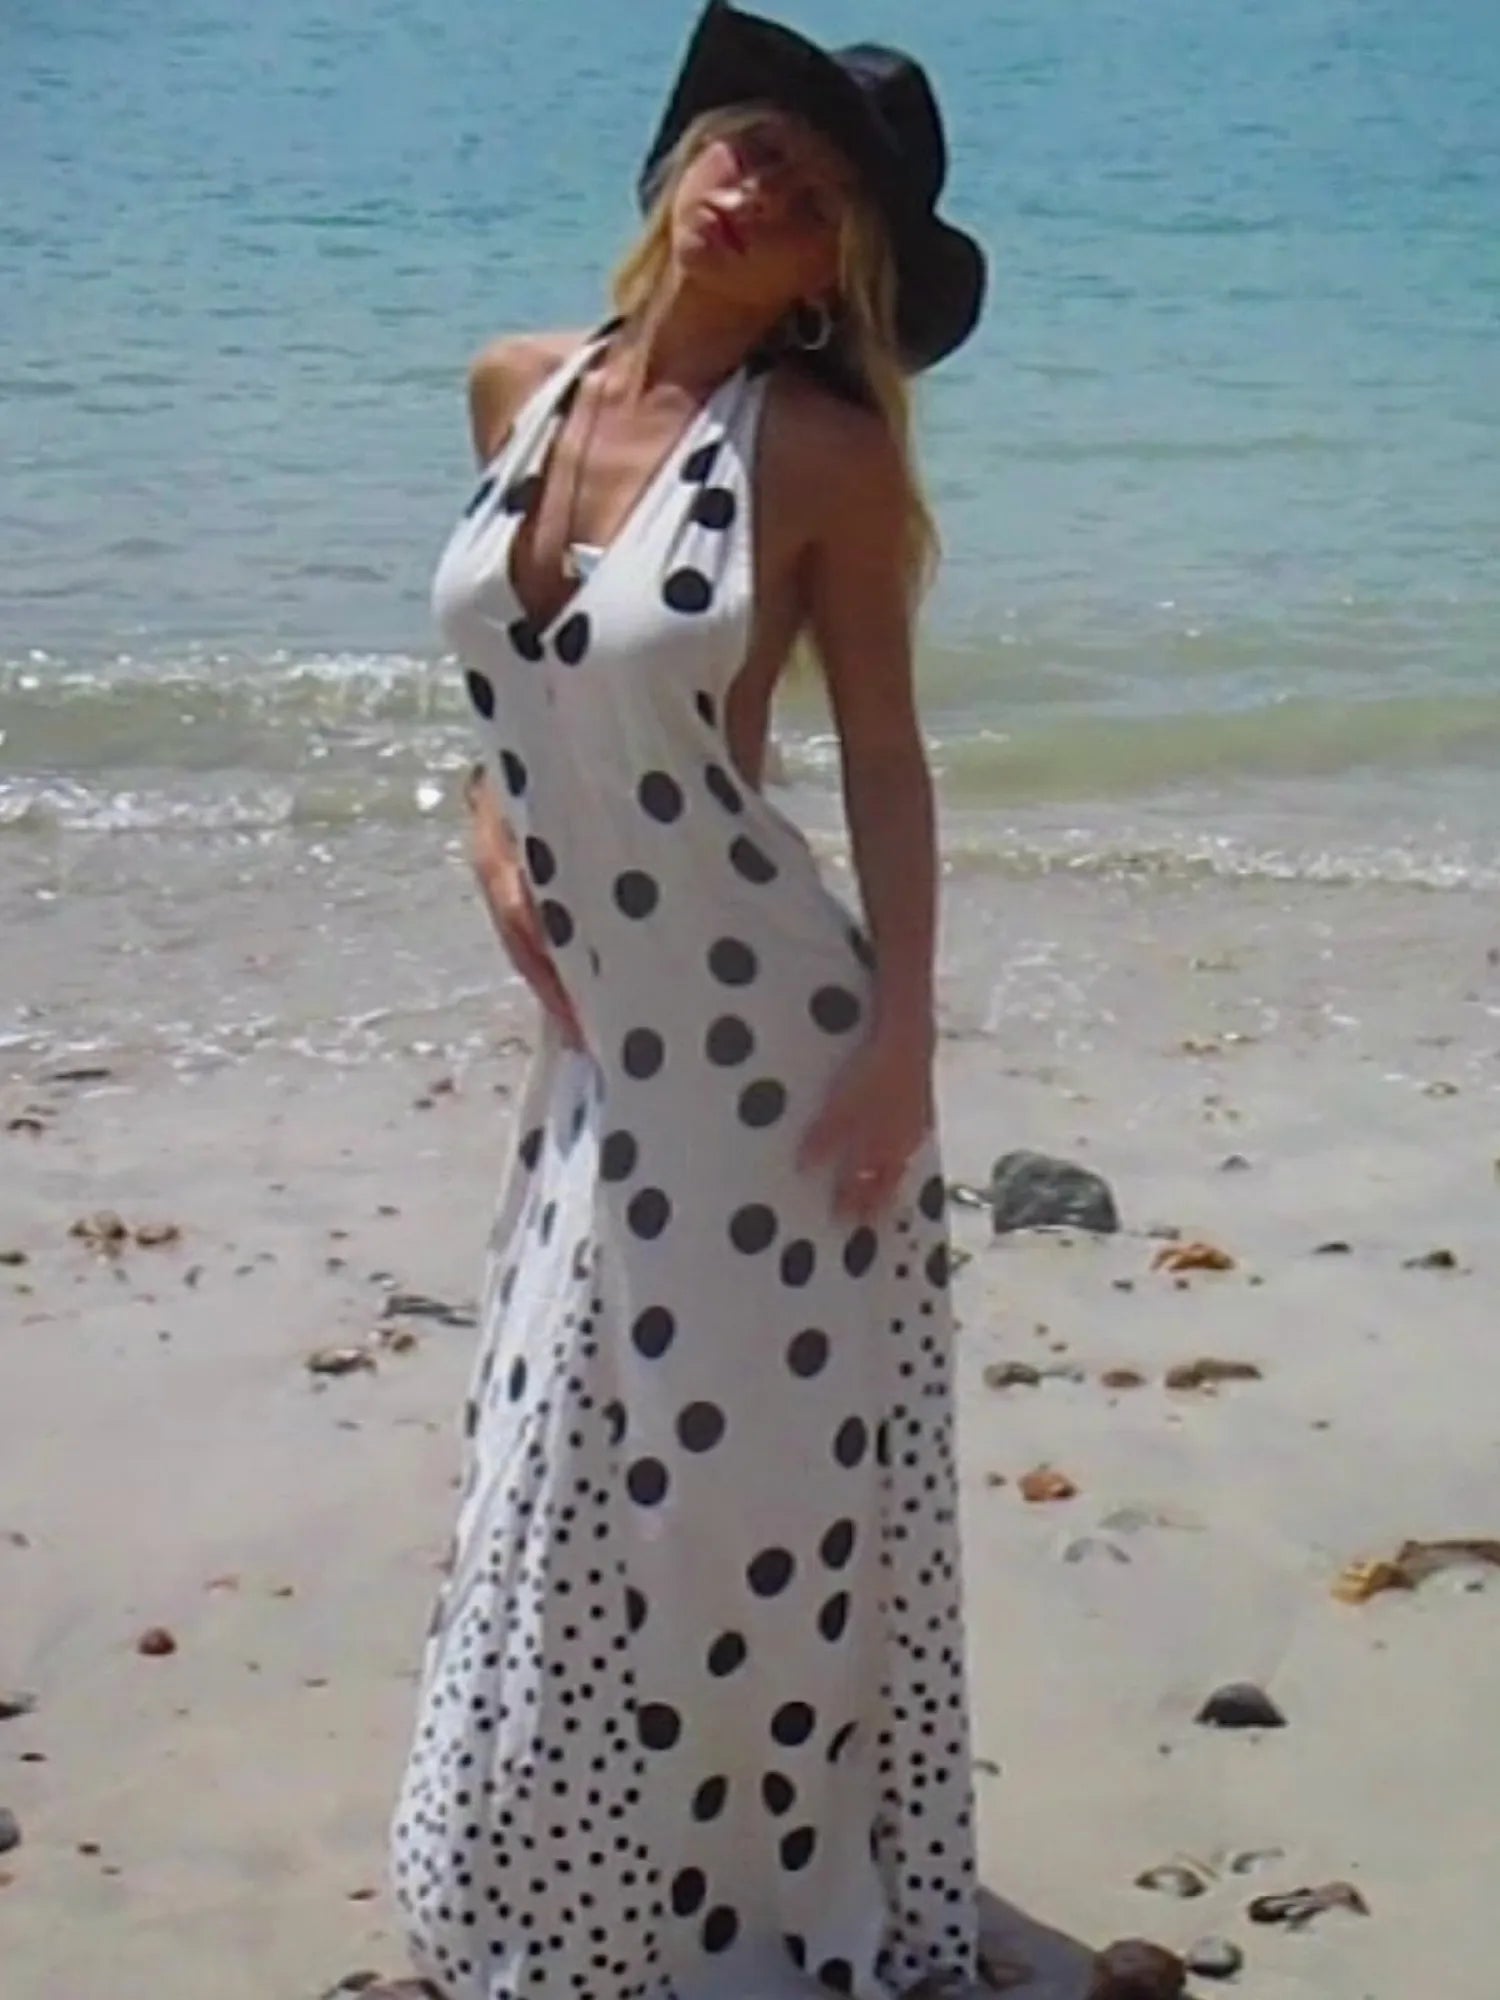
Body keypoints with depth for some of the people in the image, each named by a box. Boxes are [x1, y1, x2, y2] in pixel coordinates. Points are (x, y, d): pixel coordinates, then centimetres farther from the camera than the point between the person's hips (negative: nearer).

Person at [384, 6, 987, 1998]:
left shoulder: (823, 446, -11)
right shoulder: (516, 389, 5)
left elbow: (884, 753, -8)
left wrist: (903, 1039, -13)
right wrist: (497, 824, 2)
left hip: (768, 1041, -6)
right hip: (592, 1043, 6)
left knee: (758, 1496, 5)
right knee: (577, 1490, 17)